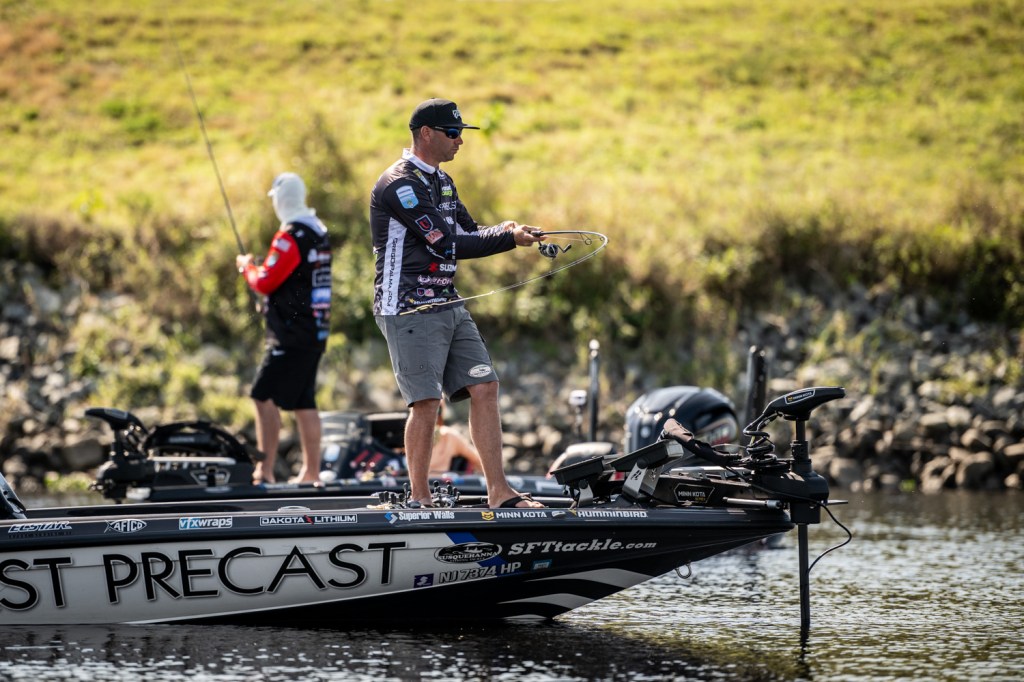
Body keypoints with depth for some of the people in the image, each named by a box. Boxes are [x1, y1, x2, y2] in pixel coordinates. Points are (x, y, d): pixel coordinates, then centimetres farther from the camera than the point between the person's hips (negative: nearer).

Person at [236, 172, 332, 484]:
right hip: (315, 332, 9)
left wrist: (247, 266, 4)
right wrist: (263, 267, 18)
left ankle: (266, 471, -13)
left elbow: (265, 282, -15)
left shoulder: (291, 236, -15)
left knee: (264, 396, -9)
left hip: (292, 335, -9)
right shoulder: (319, 232, 13)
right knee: (303, 403, 13)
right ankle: (311, 470, 14)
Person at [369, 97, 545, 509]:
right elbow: (447, 244, -20)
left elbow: (469, 233, 16)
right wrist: (508, 238, -15)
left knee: (484, 387, 3)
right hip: (409, 309, -9)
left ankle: (498, 491, 5)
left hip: (448, 305, 9)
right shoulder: (400, 185, -15)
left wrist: (502, 231, -5)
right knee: (427, 402, -11)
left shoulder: (440, 181, 17)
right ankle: (419, 499, 0)